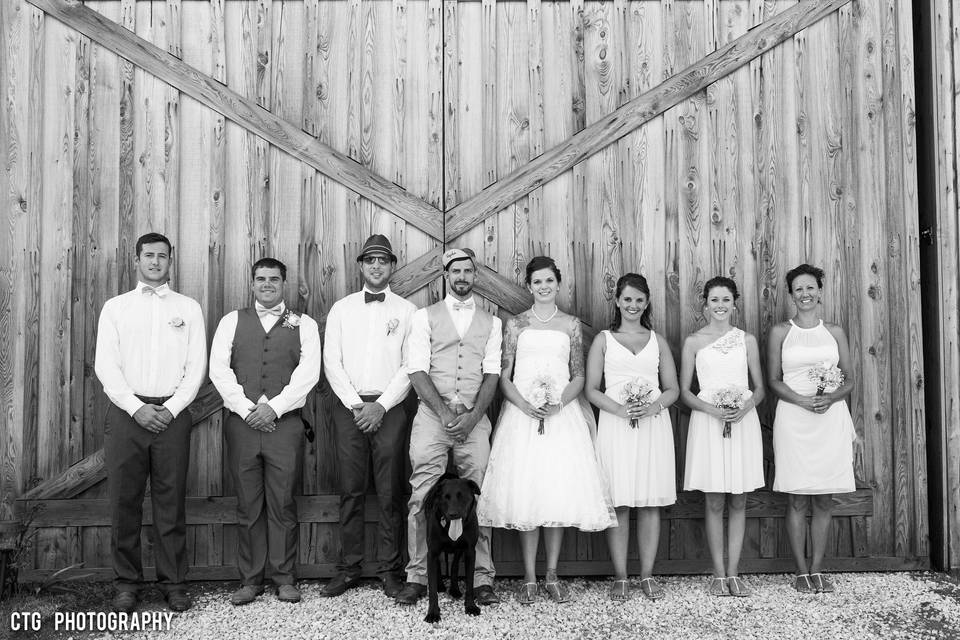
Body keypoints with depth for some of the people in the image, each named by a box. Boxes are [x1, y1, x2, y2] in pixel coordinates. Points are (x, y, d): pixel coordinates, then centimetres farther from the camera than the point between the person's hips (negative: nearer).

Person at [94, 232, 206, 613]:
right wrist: (136, 407, -9)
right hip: (126, 411, 1)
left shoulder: (188, 308, 11)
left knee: (171, 502, 2)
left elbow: (197, 365, 4)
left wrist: (171, 409, -8)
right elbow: (105, 364, 2)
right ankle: (127, 583, 13)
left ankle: (173, 583, 10)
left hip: (171, 414, 0)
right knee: (123, 500, 2)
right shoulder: (115, 307, 11)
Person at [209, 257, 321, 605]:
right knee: (248, 505, 5)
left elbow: (308, 371, -3)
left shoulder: (304, 324, 9)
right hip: (241, 422, 1)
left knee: (283, 504, 1)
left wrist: (274, 407, -12)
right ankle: (250, 579, 14)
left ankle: (284, 577, 11)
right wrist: (247, 409, -8)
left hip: (285, 423, -1)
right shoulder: (232, 321, 12)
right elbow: (219, 369, 3)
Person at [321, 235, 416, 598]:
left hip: (389, 408, -1)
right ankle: (349, 569, 12)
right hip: (349, 407, 1)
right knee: (351, 491, 4)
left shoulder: (407, 311, 6)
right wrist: (355, 404, -7)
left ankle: (390, 571, 9)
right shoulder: (341, 309, 11)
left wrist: (381, 405, -10)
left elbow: (411, 366, 0)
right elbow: (332, 362, 4)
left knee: (390, 493, 1)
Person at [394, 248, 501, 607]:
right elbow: (417, 371, 0)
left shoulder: (490, 322, 14)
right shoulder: (425, 317, 9)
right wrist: (445, 413, -11)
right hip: (432, 414, -1)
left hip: (474, 419, 1)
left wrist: (472, 416, -9)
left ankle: (482, 578, 5)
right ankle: (417, 577, 4)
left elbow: (492, 374, 5)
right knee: (423, 498, -5)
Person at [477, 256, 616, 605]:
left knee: (559, 489, -1)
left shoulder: (571, 325, 9)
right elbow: (503, 375, 3)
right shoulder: (516, 324, 7)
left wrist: (558, 404, -11)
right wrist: (524, 405, -13)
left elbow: (579, 377, 7)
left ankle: (552, 575, 10)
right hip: (522, 413, -1)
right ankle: (529, 578, 5)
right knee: (525, 491, -3)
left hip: (562, 413, 1)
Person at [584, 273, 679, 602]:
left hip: (654, 425, 2)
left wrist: (652, 408, -9)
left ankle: (647, 575, 12)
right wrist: (620, 409, -13)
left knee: (651, 501, 3)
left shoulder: (657, 341, 14)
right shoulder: (603, 339, 8)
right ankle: (620, 577, 6)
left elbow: (672, 389, 11)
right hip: (616, 426, -2)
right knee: (619, 503, -2)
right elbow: (591, 390, 3)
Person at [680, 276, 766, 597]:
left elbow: (760, 388, 10)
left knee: (738, 501, 4)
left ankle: (733, 573, 12)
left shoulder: (747, 340, 8)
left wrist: (745, 407, -10)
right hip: (707, 422, -2)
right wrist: (712, 409, -13)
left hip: (743, 422, 2)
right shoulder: (693, 341, 3)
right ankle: (719, 574, 9)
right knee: (714, 501, 0)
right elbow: (684, 391, 3)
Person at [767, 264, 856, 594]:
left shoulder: (835, 332, 10)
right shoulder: (780, 332, 4)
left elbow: (849, 380, 9)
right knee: (797, 500, 0)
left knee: (824, 500, 5)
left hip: (831, 418, 2)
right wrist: (804, 401, -15)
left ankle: (817, 569, 14)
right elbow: (773, 381, 0)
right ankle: (801, 571, 10)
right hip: (794, 419, -2)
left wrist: (830, 398, -11)